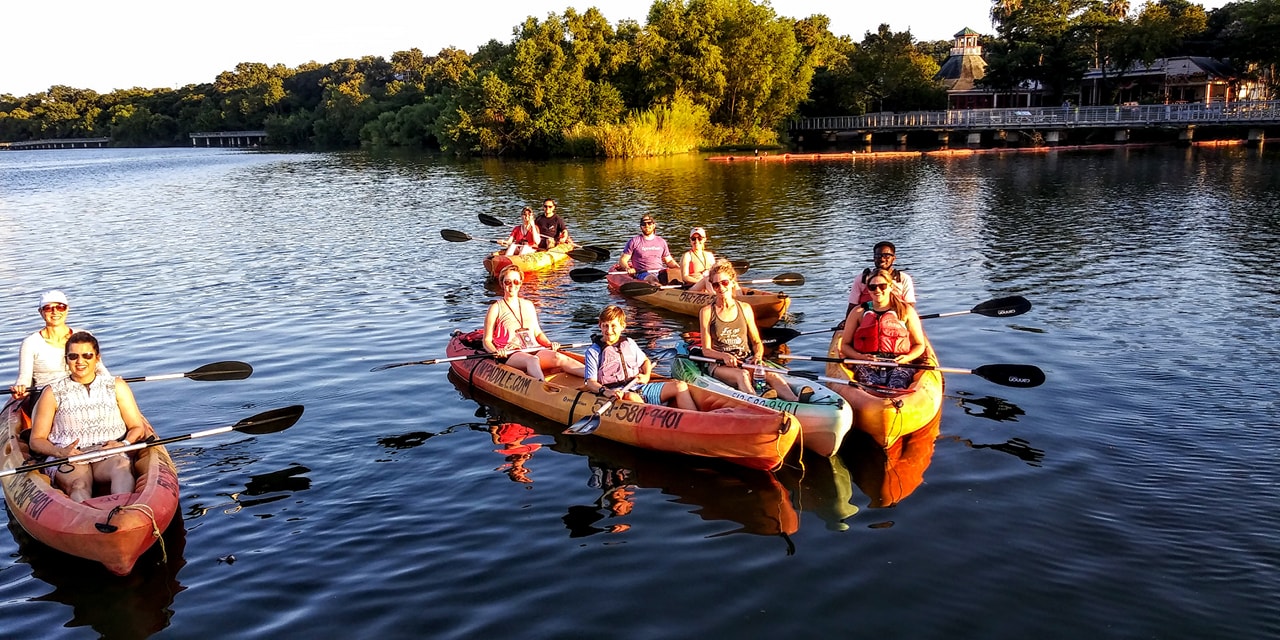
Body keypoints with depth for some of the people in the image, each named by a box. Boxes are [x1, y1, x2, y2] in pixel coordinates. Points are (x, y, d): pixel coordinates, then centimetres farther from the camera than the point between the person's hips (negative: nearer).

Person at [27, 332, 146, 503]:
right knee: (79, 485, -36)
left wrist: (124, 444, -8)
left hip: (110, 457, 0)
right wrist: (60, 452, -9)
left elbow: (138, 427, 14)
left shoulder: (117, 387, 15)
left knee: (122, 466, -37)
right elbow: (36, 440, 12)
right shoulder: (53, 393, 13)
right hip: (66, 461, 0)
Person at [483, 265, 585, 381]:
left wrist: (550, 344, 6)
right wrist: (496, 352, -16)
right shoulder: (496, 308, 7)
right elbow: (487, 341, 5)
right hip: (510, 355, -4)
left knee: (560, 358, -26)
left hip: (535, 351, 4)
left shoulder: (528, 305, 21)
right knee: (532, 360, -39)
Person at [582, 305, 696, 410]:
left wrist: (646, 376, 9)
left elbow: (645, 361, 33)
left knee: (680, 386, -11)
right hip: (619, 393, -6)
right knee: (632, 397, -42)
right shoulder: (593, 351, 4)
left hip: (640, 388, 6)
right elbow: (590, 382, -5)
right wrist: (605, 391, -26)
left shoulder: (629, 343, 19)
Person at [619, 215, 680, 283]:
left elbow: (669, 261, 26)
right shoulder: (634, 242, 9)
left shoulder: (661, 242, 20)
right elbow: (623, 260, 8)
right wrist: (628, 268, -14)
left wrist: (679, 268, 6)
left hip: (660, 273, 4)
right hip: (642, 273, -4)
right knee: (651, 278, -38)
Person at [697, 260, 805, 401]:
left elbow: (756, 341, 15)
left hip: (747, 361, 3)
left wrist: (758, 355, -7)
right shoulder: (707, 312, 2)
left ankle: (795, 401, -55)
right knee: (742, 375, -37)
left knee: (771, 374, -29)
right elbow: (706, 350, -1)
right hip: (720, 365, -3)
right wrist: (724, 356, -19)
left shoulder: (745, 309, 12)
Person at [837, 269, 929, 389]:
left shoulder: (906, 311, 16)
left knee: (897, 389, -35)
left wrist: (907, 357, -5)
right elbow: (845, 345, 15)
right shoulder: (859, 312, 18)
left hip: (899, 366, 0)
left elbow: (920, 345, 17)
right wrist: (860, 356, -6)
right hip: (868, 367, 0)